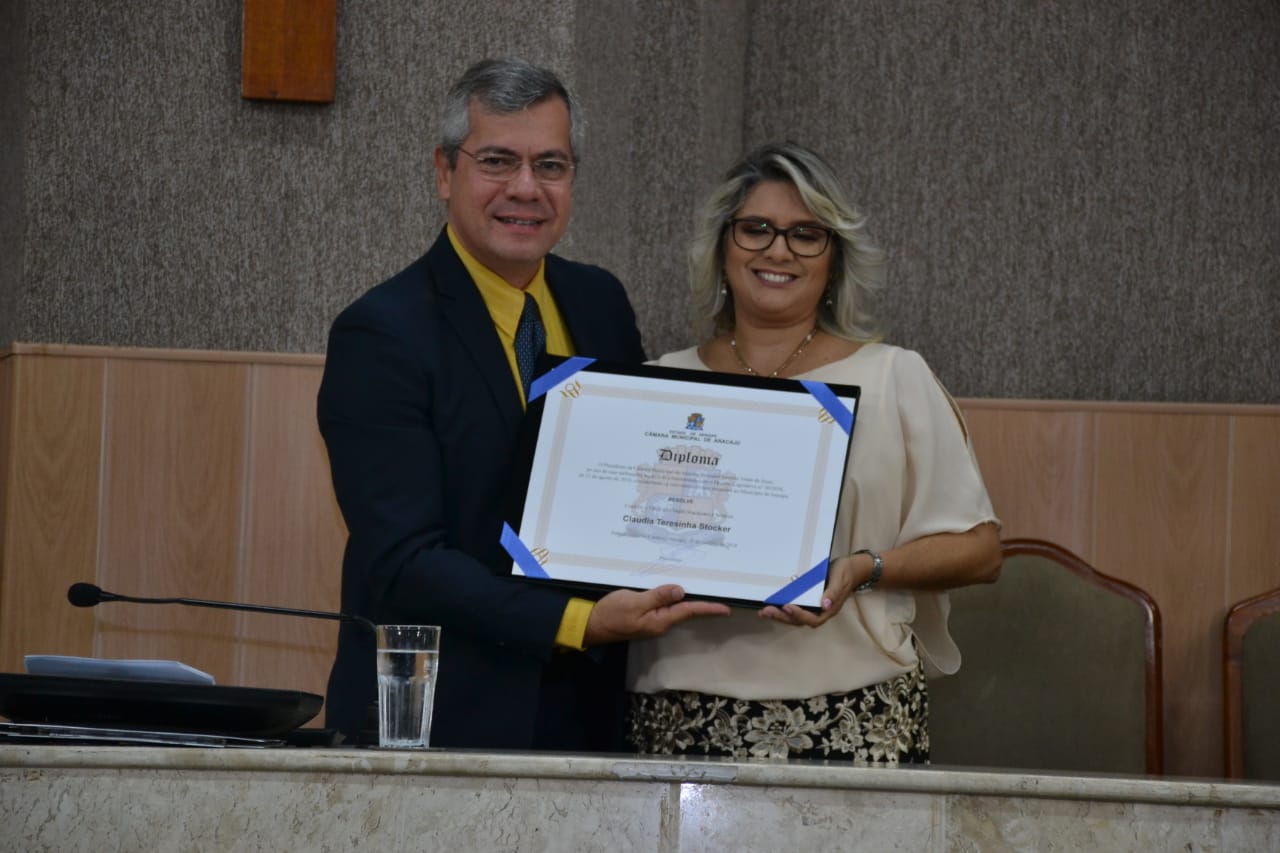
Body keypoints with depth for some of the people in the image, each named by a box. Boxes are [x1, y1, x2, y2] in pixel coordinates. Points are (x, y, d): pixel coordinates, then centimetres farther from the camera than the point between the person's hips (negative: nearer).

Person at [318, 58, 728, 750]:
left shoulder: (600, 304, 8)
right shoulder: (381, 335, -12)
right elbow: (403, 562, -18)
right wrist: (579, 623, -27)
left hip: (586, 712, 5)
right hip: (441, 718, -5)